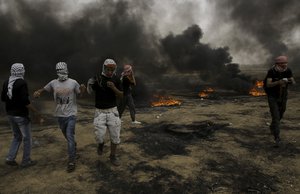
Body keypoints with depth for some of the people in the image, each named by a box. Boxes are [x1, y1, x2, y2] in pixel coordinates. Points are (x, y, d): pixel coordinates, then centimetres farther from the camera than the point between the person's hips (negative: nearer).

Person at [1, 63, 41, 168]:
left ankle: (10, 158, 20)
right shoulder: (22, 83, -20)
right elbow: (25, 101, -24)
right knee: (27, 138, 8)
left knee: (17, 137, 23)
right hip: (21, 116, -7)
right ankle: (26, 161, 18)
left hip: (11, 115, 8)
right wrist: (36, 112, -16)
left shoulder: (6, 82, 3)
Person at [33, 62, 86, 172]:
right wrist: (37, 92, -10)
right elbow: (44, 89, 12)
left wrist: (83, 89, -23)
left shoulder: (73, 82, -7)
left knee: (70, 136, -9)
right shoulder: (53, 83, 0)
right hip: (60, 114, 4)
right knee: (66, 135, 20)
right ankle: (73, 145, 50)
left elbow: (80, 93, -1)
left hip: (71, 114, -4)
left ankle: (72, 161, -2)